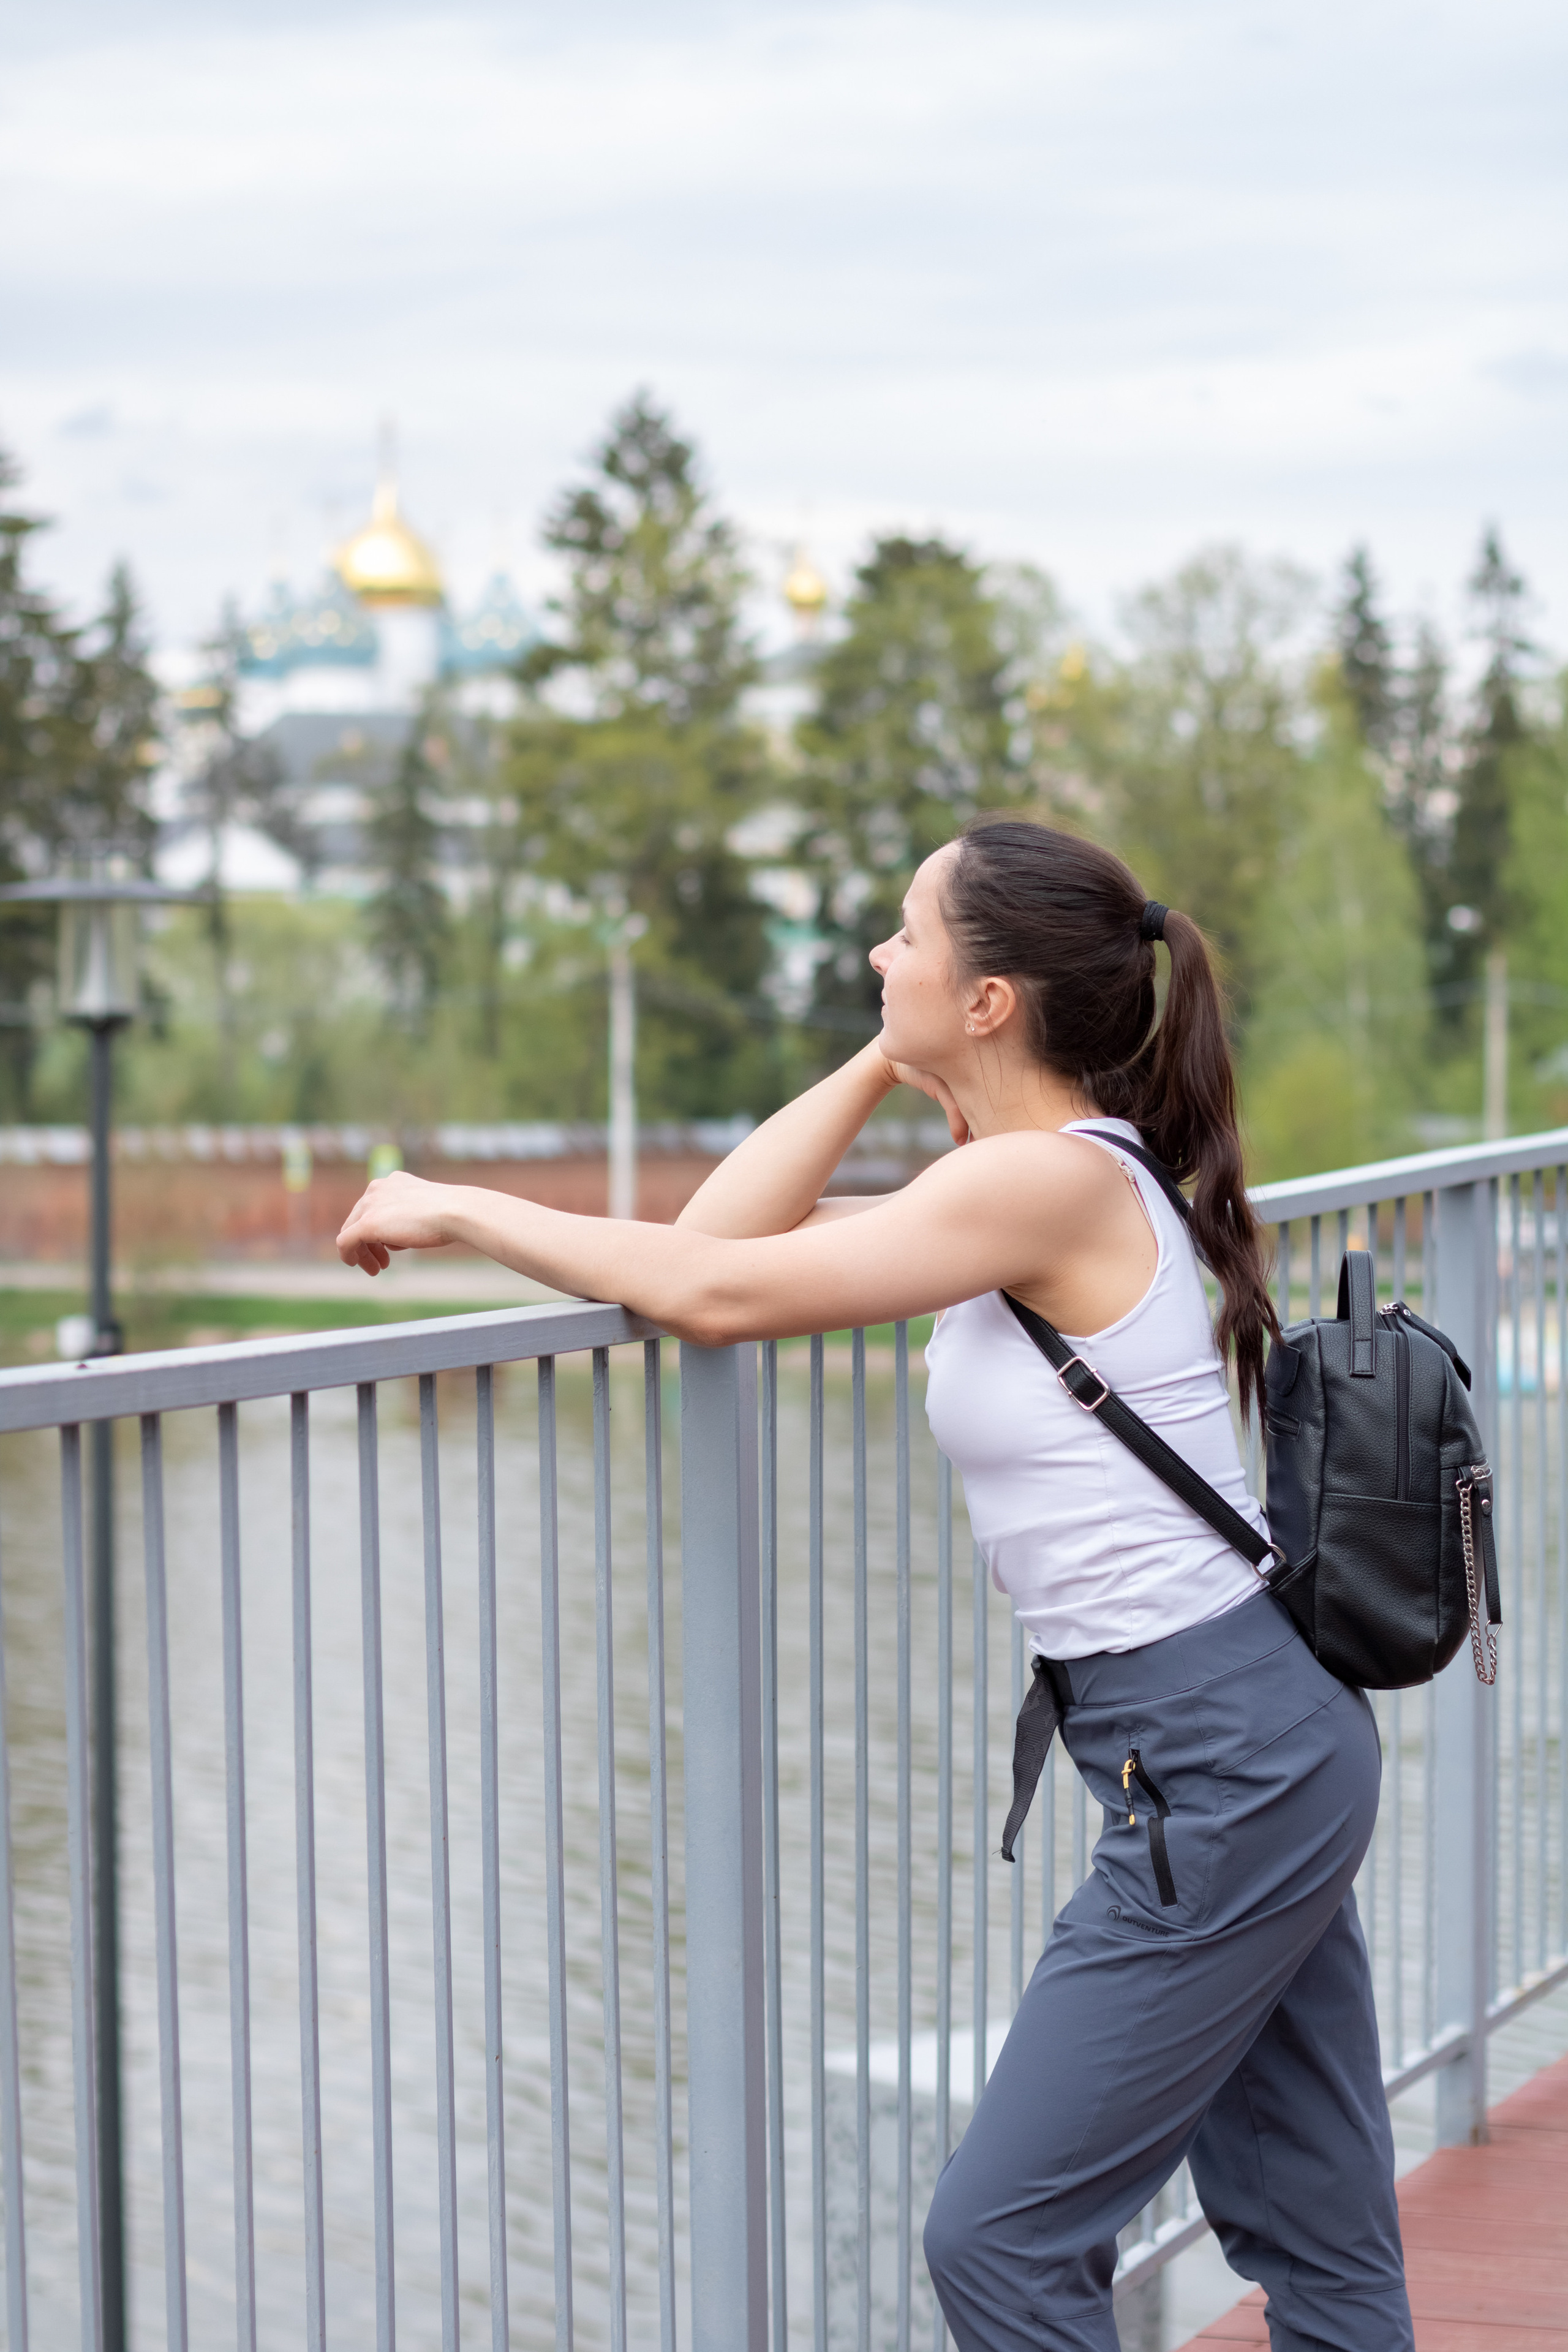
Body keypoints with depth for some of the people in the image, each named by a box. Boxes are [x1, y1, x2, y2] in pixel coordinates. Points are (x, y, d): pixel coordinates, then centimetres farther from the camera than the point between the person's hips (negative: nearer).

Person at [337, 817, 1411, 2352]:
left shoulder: (1053, 1181, -17)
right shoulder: (1037, 1176, 12)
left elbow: (714, 1290, -19)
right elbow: (726, 1234, 10)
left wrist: (457, 1210, -9)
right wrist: (883, 1066, 8)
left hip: (1222, 1763, -10)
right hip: (1270, 1742, 10)